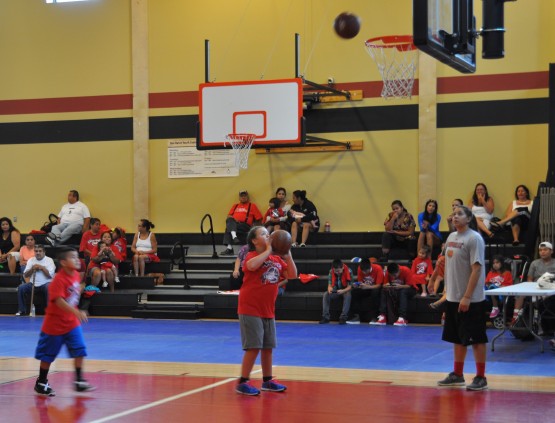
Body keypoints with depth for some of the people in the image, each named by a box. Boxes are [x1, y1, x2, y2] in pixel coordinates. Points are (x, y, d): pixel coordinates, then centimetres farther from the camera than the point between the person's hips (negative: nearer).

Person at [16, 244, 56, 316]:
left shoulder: (49, 260, -2)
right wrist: (32, 269, -12)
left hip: (45, 283, -3)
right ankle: (22, 310, -12)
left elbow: (50, 275, -10)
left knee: (48, 288, -37)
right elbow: (25, 275, 4)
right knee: (21, 288, -21)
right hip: (33, 284, 3)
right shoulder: (31, 260, 9)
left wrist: (42, 268, -17)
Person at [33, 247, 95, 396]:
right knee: (48, 355, 7)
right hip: (54, 324, -6)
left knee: (79, 351, -4)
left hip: (72, 322, 6)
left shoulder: (75, 275, 0)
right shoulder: (59, 279, -24)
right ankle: (41, 383, 21)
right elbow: (59, 301, -35)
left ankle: (79, 381, 3)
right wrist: (77, 312, -43)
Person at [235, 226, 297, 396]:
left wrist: (287, 255, -3)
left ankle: (267, 380, 24)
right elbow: (251, 265, -32)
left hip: (268, 311, 7)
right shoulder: (252, 256, -8)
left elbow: (292, 275, 6)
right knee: (254, 347, -10)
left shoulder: (277, 260, 11)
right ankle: (242, 383, -2)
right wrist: (268, 250, -21)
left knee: (268, 347, 12)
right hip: (250, 309, -7)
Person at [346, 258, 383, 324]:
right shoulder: (360, 269, -11)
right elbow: (360, 282, -3)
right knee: (354, 291, -21)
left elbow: (378, 285, -25)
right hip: (365, 288, 4)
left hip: (375, 288, -4)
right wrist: (356, 285, -28)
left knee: (375, 292, -38)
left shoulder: (378, 269, -24)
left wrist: (367, 287, -41)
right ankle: (356, 316, -20)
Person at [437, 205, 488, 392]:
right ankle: (457, 374, 24)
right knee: (457, 338, 15)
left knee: (476, 339, -1)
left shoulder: (474, 238, -13)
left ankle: (481, 378, 6)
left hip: (471, 300, -8)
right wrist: (448, 292, 15)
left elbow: (476, 269, -17)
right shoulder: (451, 237, 12)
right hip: (453, 297, 8)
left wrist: (467, 297, -20)